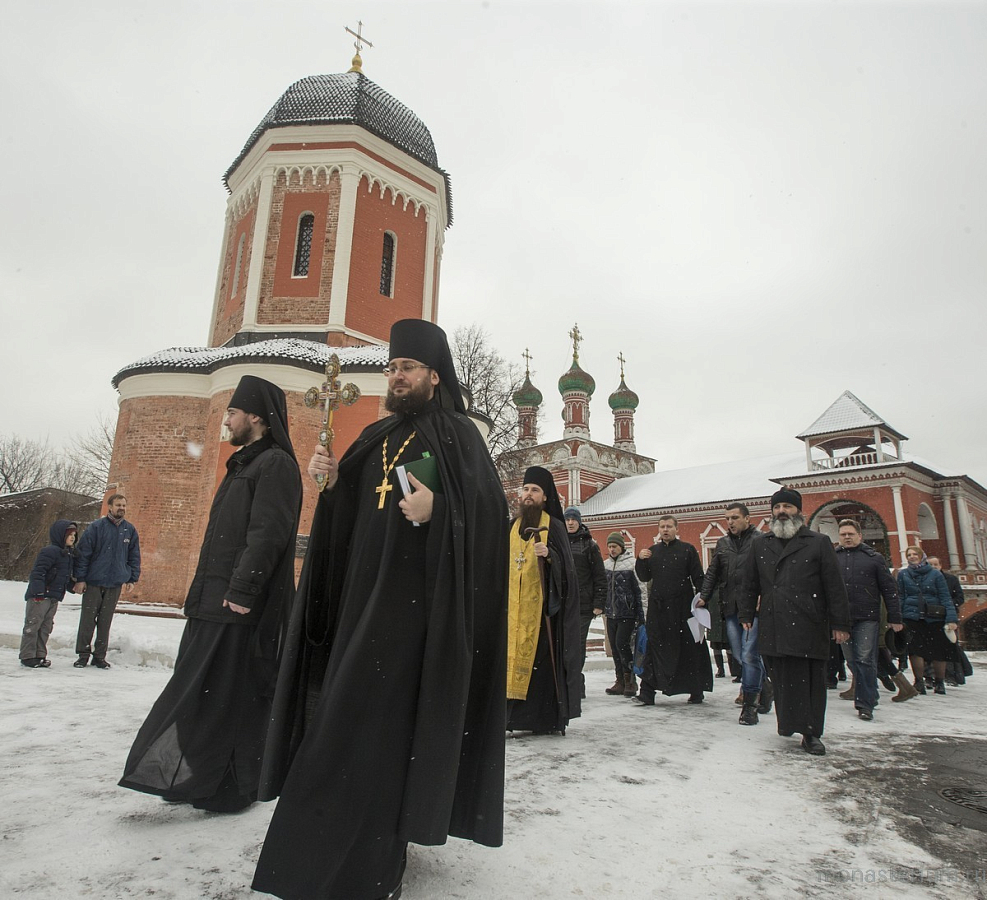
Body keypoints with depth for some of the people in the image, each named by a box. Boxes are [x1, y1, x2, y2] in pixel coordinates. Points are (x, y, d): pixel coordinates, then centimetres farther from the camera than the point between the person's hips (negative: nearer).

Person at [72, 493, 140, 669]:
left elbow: (134, 556, 12)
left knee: (105, 621, 8)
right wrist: (80, 579, -7)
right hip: (93, 582, -2)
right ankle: (83, 654, 14)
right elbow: (83, 553, -3)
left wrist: (132, 579, 6)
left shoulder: (130, 530, 6)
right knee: (88, 619, 2)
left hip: (115, 584, 2)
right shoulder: (96, 527, -3)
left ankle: (99, 656, 16)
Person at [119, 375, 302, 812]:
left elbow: (267, 534, -22)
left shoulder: (275, 464, -11)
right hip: (217, 600, 10)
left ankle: (228, 788, 10)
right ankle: (200, 776, 27)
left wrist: (241, 592, -25)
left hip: (241, 606, -10)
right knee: (203, 691, 15)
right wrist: (203, 592, 21)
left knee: (228, 695, -3)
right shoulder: (245, 464, 21)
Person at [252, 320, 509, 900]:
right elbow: (349, 513, 18)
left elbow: (489, 509, -10)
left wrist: (438, 509, -27)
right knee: (351, 712, 9)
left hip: (416, 597, -6)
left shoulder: (458, 433, 0)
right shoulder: (378, 437, 19)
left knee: (383, 716, -6)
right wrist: (333, 482, -1)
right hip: (363, 590, 7)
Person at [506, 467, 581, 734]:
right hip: (514, 605, 5)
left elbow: (564, 562, -9)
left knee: (542, 657, -6)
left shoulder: (553, 526, 0)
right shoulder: (513, 527, 14)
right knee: (514, 656, 2)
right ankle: (517, 715, 8)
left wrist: (549, 554, -29)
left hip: (542, 605, -5)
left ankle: (549, 718, 3)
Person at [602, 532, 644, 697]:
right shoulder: (605, 565, 9)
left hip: (627, 613, -6)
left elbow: (640, 590, -8)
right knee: (614, 646, 8)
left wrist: (642, 615, -10)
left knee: (622, 644, -11)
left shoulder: (632, 563, -8)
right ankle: (620, 681, 17)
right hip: (611, 613, 6)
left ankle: (630, 680, 4)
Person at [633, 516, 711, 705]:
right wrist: (640, 560, -5)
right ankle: (647, 693, 0)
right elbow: (644, 577, 12)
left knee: (689, 648, 5)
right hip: (658, 607, 3)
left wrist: (701, 599, -10)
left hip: (683, 606, -2)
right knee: (654, 647, -1)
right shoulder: (652, 551, 13)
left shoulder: (687, 550, 3)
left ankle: (696, 691, 20)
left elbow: (698, 578, 1)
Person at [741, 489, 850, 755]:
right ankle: (788, 722, 18)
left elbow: (835, 586, 3)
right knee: (781, 680, 2)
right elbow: (750, 585, 19)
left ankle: (811, 733, 12)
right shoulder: (762, 545, 16)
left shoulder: (819, 543, 7)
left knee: (811, 680, 2)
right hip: (773, 628, 2)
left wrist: (840, 623, -2)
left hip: (809, 627, -2)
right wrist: (746, 614, 13)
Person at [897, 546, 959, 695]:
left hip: (935, 618, 0)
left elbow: (945, 597, 0)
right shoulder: (903, 574, 7)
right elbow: (900, 597, 6)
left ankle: (940, 682, 24)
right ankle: (919, 682, 3)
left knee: (938, 651, 5)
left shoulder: (935, 574, 4)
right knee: (915, 650, -8)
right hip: (912, 617, 0)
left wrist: (951, 619, -10)